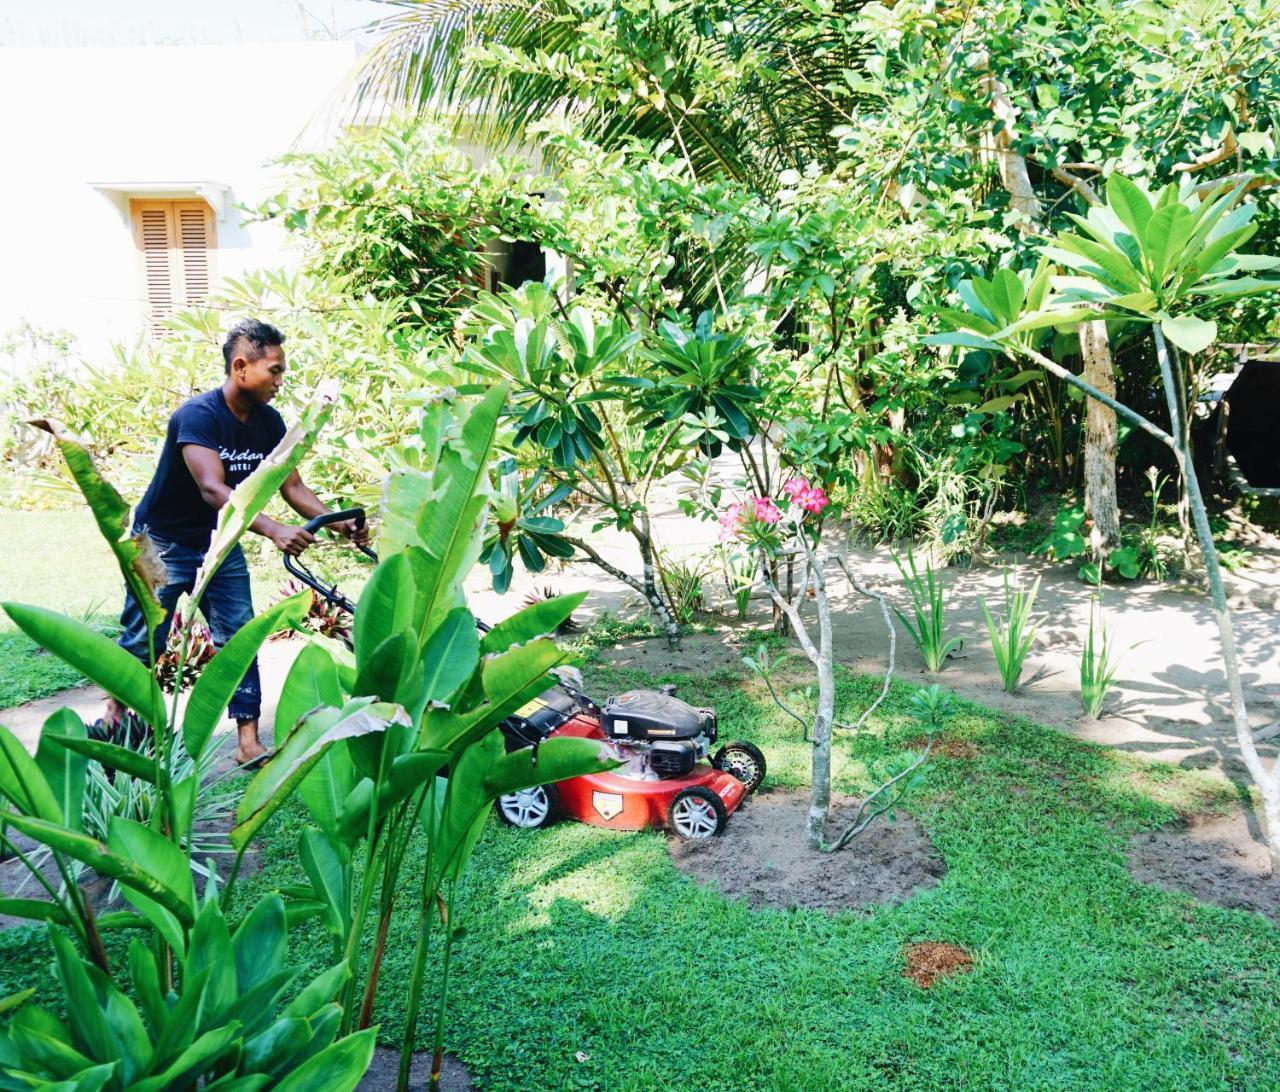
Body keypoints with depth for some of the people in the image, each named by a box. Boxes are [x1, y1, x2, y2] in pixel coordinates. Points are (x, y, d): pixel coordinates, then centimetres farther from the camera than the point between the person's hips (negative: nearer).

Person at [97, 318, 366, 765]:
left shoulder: (268, 423, -6)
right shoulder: (198, 415, -27)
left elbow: (292, 487, -4)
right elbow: (213, 489, -38)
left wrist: (339, 523, -21)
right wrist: (275, 531, -50)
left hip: (218, 543, 6)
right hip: (163, 543, -5)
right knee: (143, 641, 4)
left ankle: (248, 744, 2)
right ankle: (114, 717, 32)